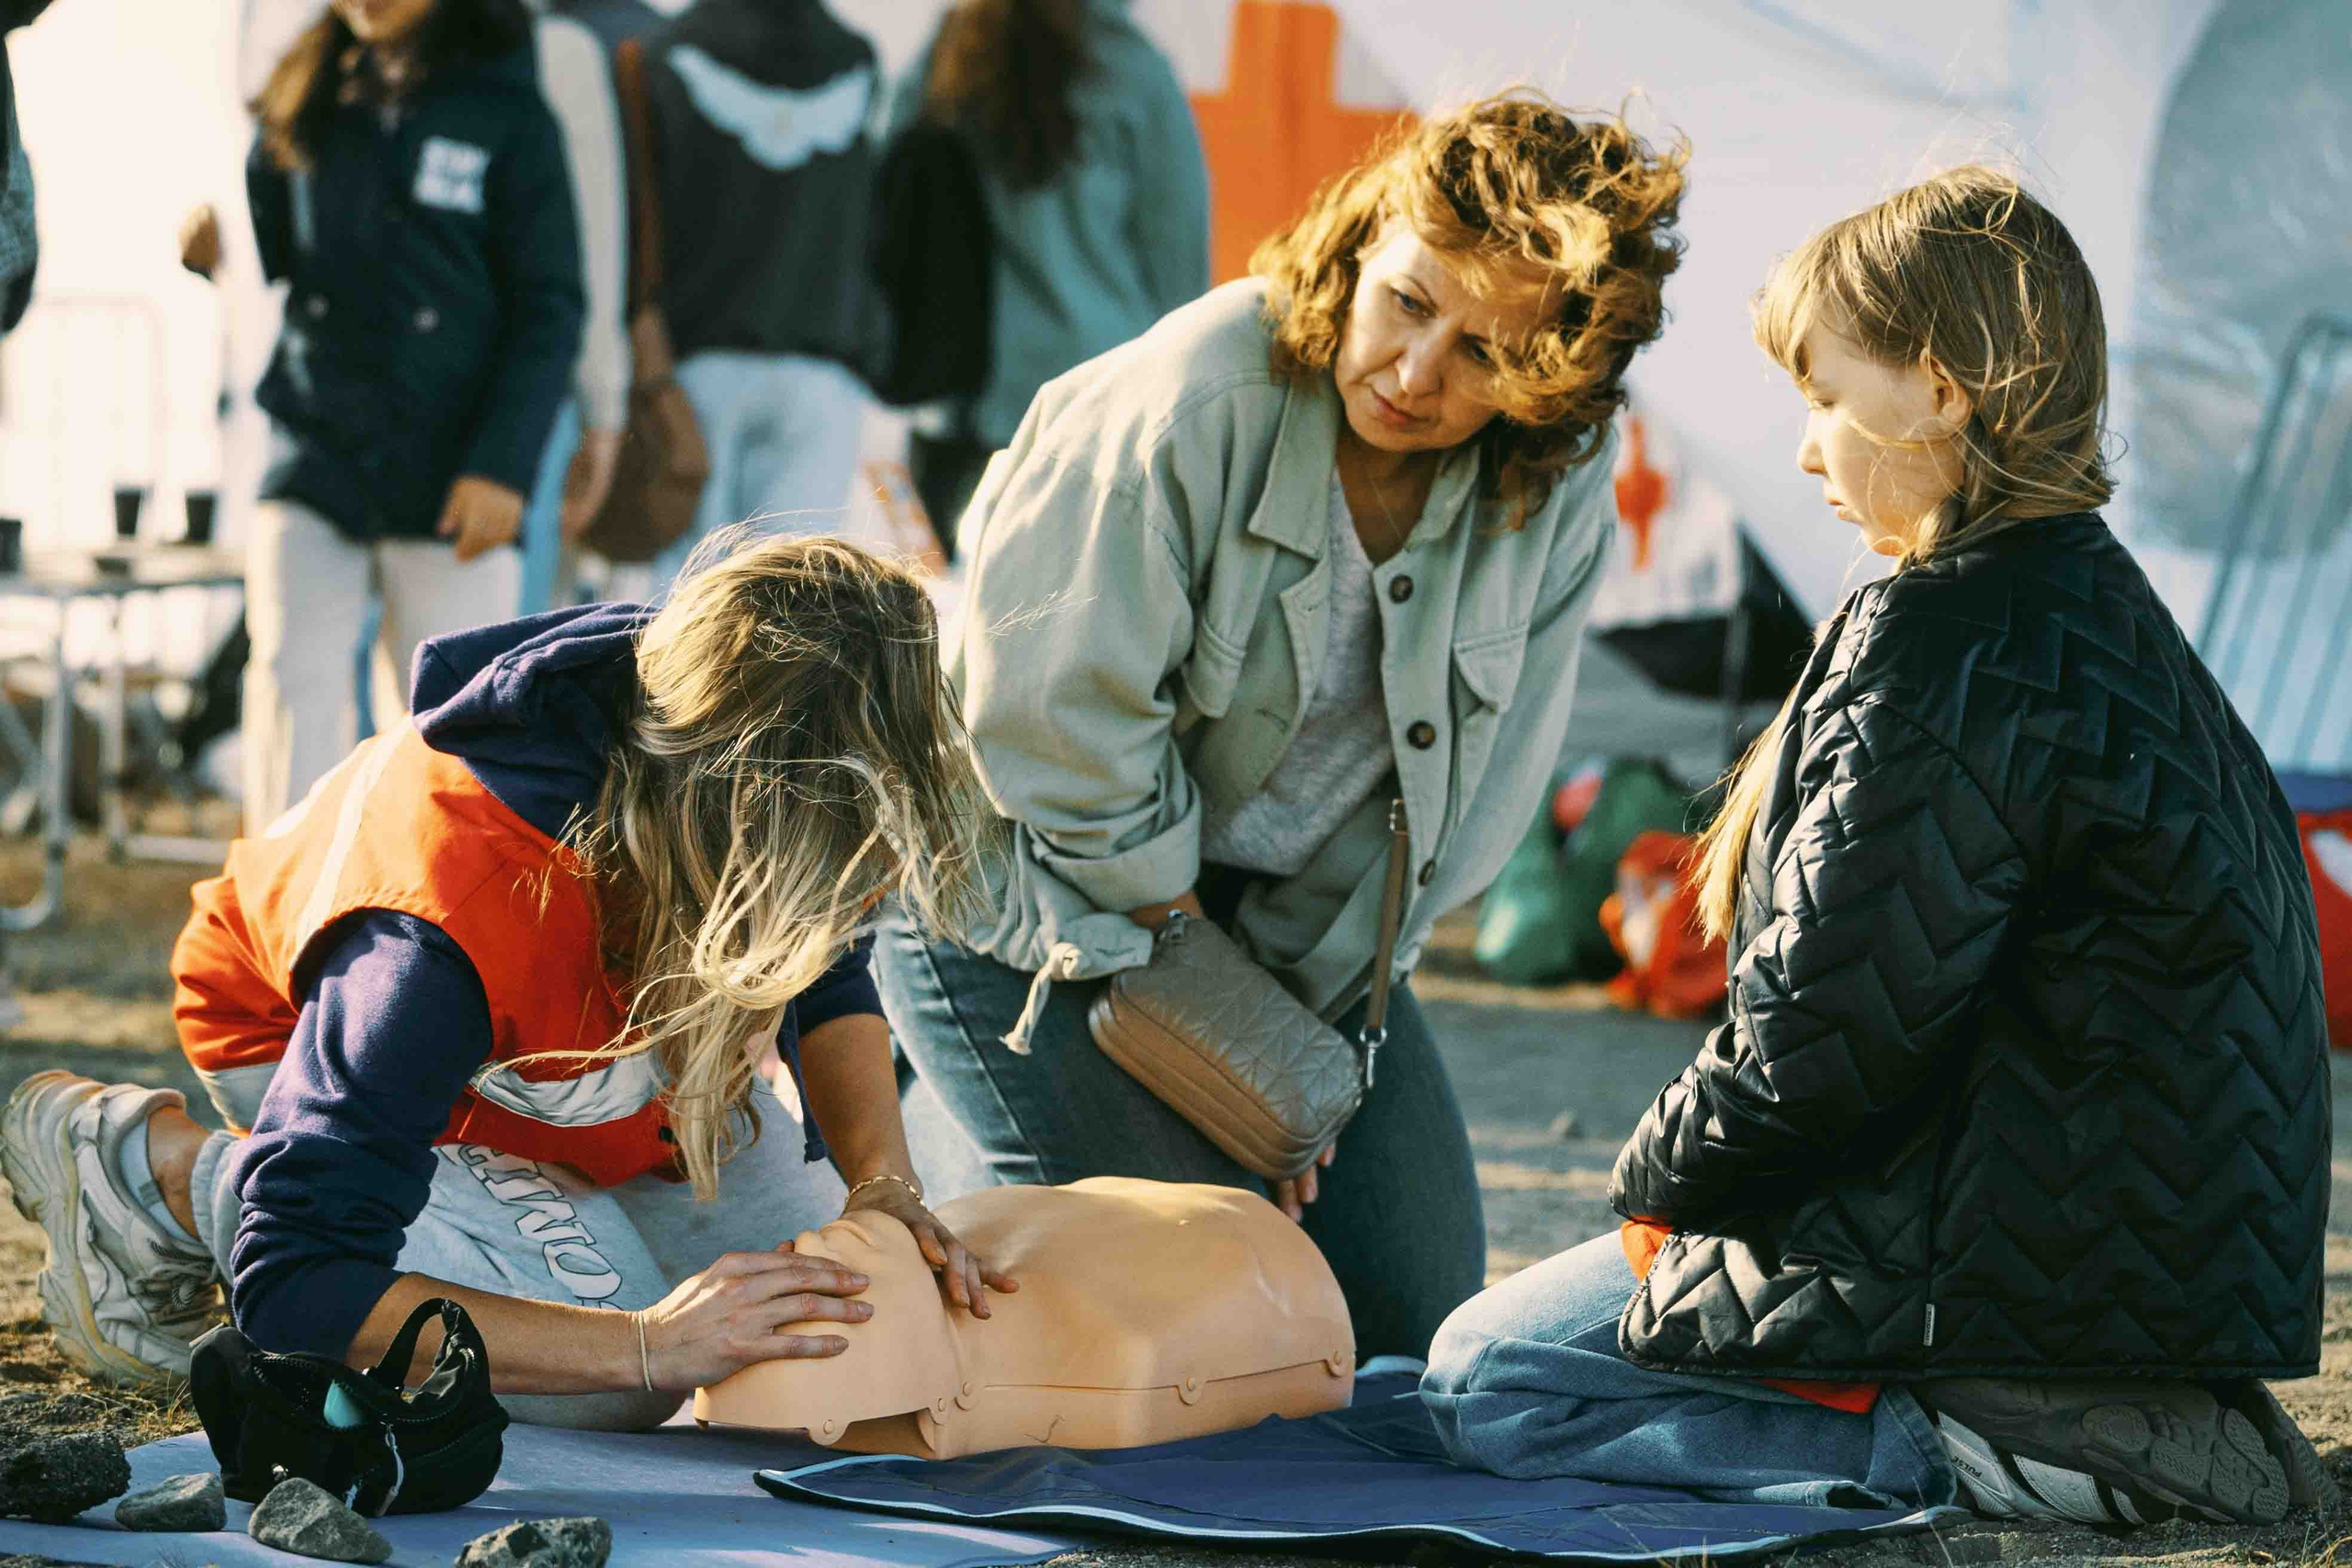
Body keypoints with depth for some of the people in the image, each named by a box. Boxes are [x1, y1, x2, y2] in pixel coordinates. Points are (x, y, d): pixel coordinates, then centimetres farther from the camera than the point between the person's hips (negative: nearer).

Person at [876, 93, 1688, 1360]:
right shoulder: (1186, 406, -28)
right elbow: (1060, 719, -23)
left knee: (1418, 1315, 4)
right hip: (1043, 893, -6)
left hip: (1303, 918, 6)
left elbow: (1473, 794, -4)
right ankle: (929, 1124, 12)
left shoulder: (1561, 492, -11)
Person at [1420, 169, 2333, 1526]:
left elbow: (1827, 1029, -19)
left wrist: (1661, 1176, 0)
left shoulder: (1941, 650, -20)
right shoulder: (2099, 605, 12)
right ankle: (2116, 1416, 8)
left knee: (1487, 1384, -3)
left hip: (2026, 1255, -10)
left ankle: (1991, 1451, -14)